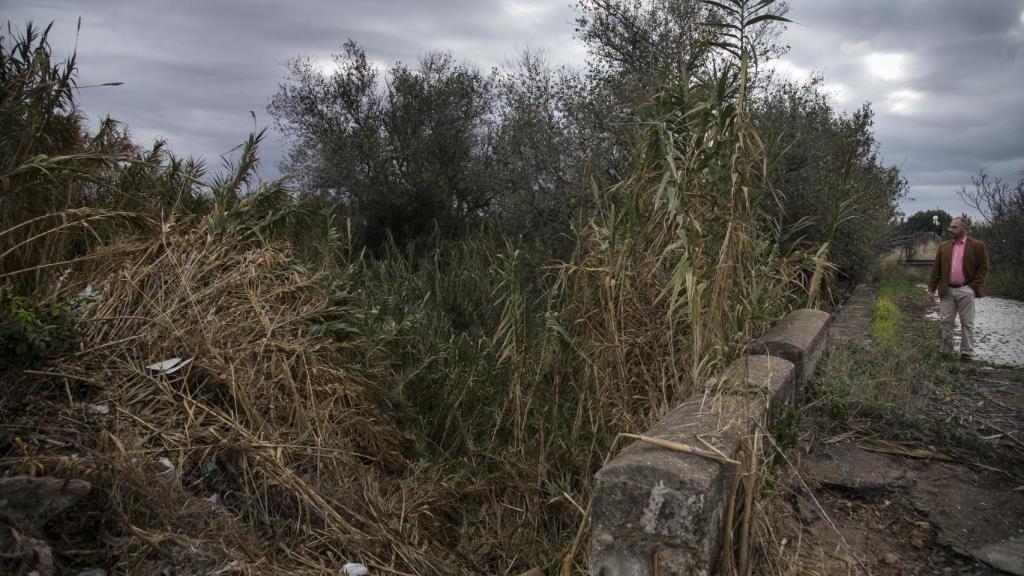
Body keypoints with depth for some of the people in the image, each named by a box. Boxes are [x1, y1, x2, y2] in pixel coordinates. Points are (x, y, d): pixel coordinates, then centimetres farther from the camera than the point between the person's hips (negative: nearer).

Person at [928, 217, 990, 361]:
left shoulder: (977, 246, -1)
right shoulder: (943, 246, 9)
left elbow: (983, 268, -2)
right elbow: (936, 268, 9)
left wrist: (975, 287, -9)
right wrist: (932, 287, 4)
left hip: (966, 291, -3)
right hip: (947, 290, 3)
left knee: (967, 323, 4)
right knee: (946, 321, 6)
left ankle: (966, 352, 11)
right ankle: (945, 350, 15)